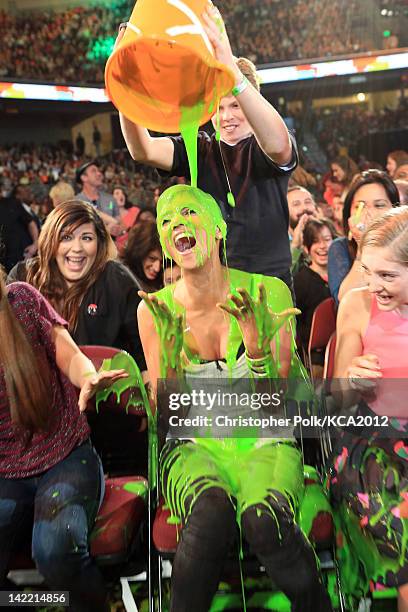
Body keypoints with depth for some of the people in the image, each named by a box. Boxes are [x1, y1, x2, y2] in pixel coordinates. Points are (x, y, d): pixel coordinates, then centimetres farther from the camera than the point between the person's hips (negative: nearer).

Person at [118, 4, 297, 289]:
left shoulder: (265, 151, -4)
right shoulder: (199, 150, 5)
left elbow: (277, 143, -29)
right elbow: (144, 151, -11)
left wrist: (232, 72, -41)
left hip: (270, 283, -2)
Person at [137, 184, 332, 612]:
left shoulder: (268, 292, -7)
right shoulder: (155, 310, -4)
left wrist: (257, 343, -24)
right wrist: (171, 354, -20)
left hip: (264, 446, 0)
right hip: (194, 449, 0)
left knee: (263, 518, -31)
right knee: (212, 511, -33)